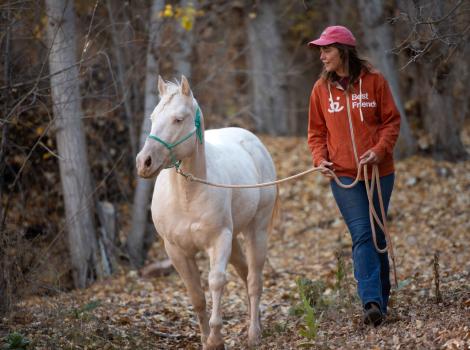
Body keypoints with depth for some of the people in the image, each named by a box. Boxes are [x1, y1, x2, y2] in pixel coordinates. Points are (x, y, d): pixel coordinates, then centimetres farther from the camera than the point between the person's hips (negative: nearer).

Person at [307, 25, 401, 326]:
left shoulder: (374, 81, -2)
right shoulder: (321, 89, 4)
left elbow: (391, 121, 1)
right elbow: (317, 131, 11)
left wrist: (380, 150, -14)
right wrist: (320, 158, -7)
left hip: (378, 171, 0)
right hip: (343, 176, 0)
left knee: (376, 235, 8)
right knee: (362, 236, -10)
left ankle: (381, 299, 19)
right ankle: (372, 302, -18)